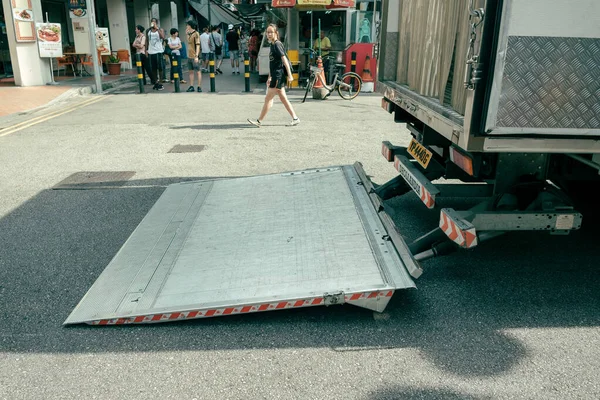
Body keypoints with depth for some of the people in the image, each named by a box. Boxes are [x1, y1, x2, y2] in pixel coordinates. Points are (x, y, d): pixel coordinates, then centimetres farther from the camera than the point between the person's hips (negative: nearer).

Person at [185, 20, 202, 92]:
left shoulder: (196, 33, -9)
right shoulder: (189, 34, 13)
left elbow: (198, 45, -14)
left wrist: (196, 56, -22)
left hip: (194, 57, -8)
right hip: (189, 56, 8)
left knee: (198, 71, -1)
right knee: (191, 71, 10)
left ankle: (199, 87, 2)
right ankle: (191, 86, 14)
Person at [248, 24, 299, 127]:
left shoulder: (277, 44, -12)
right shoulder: (272, 45, 16)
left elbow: (284, 60, -16)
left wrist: (289, 75, -19)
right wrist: (270, 77, 22)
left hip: (279, 76, -10)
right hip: (276, 76, 10)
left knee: (268, 98, -5)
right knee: (283, 99, 11)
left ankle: (259, 121, 1)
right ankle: (295, 118, 15)